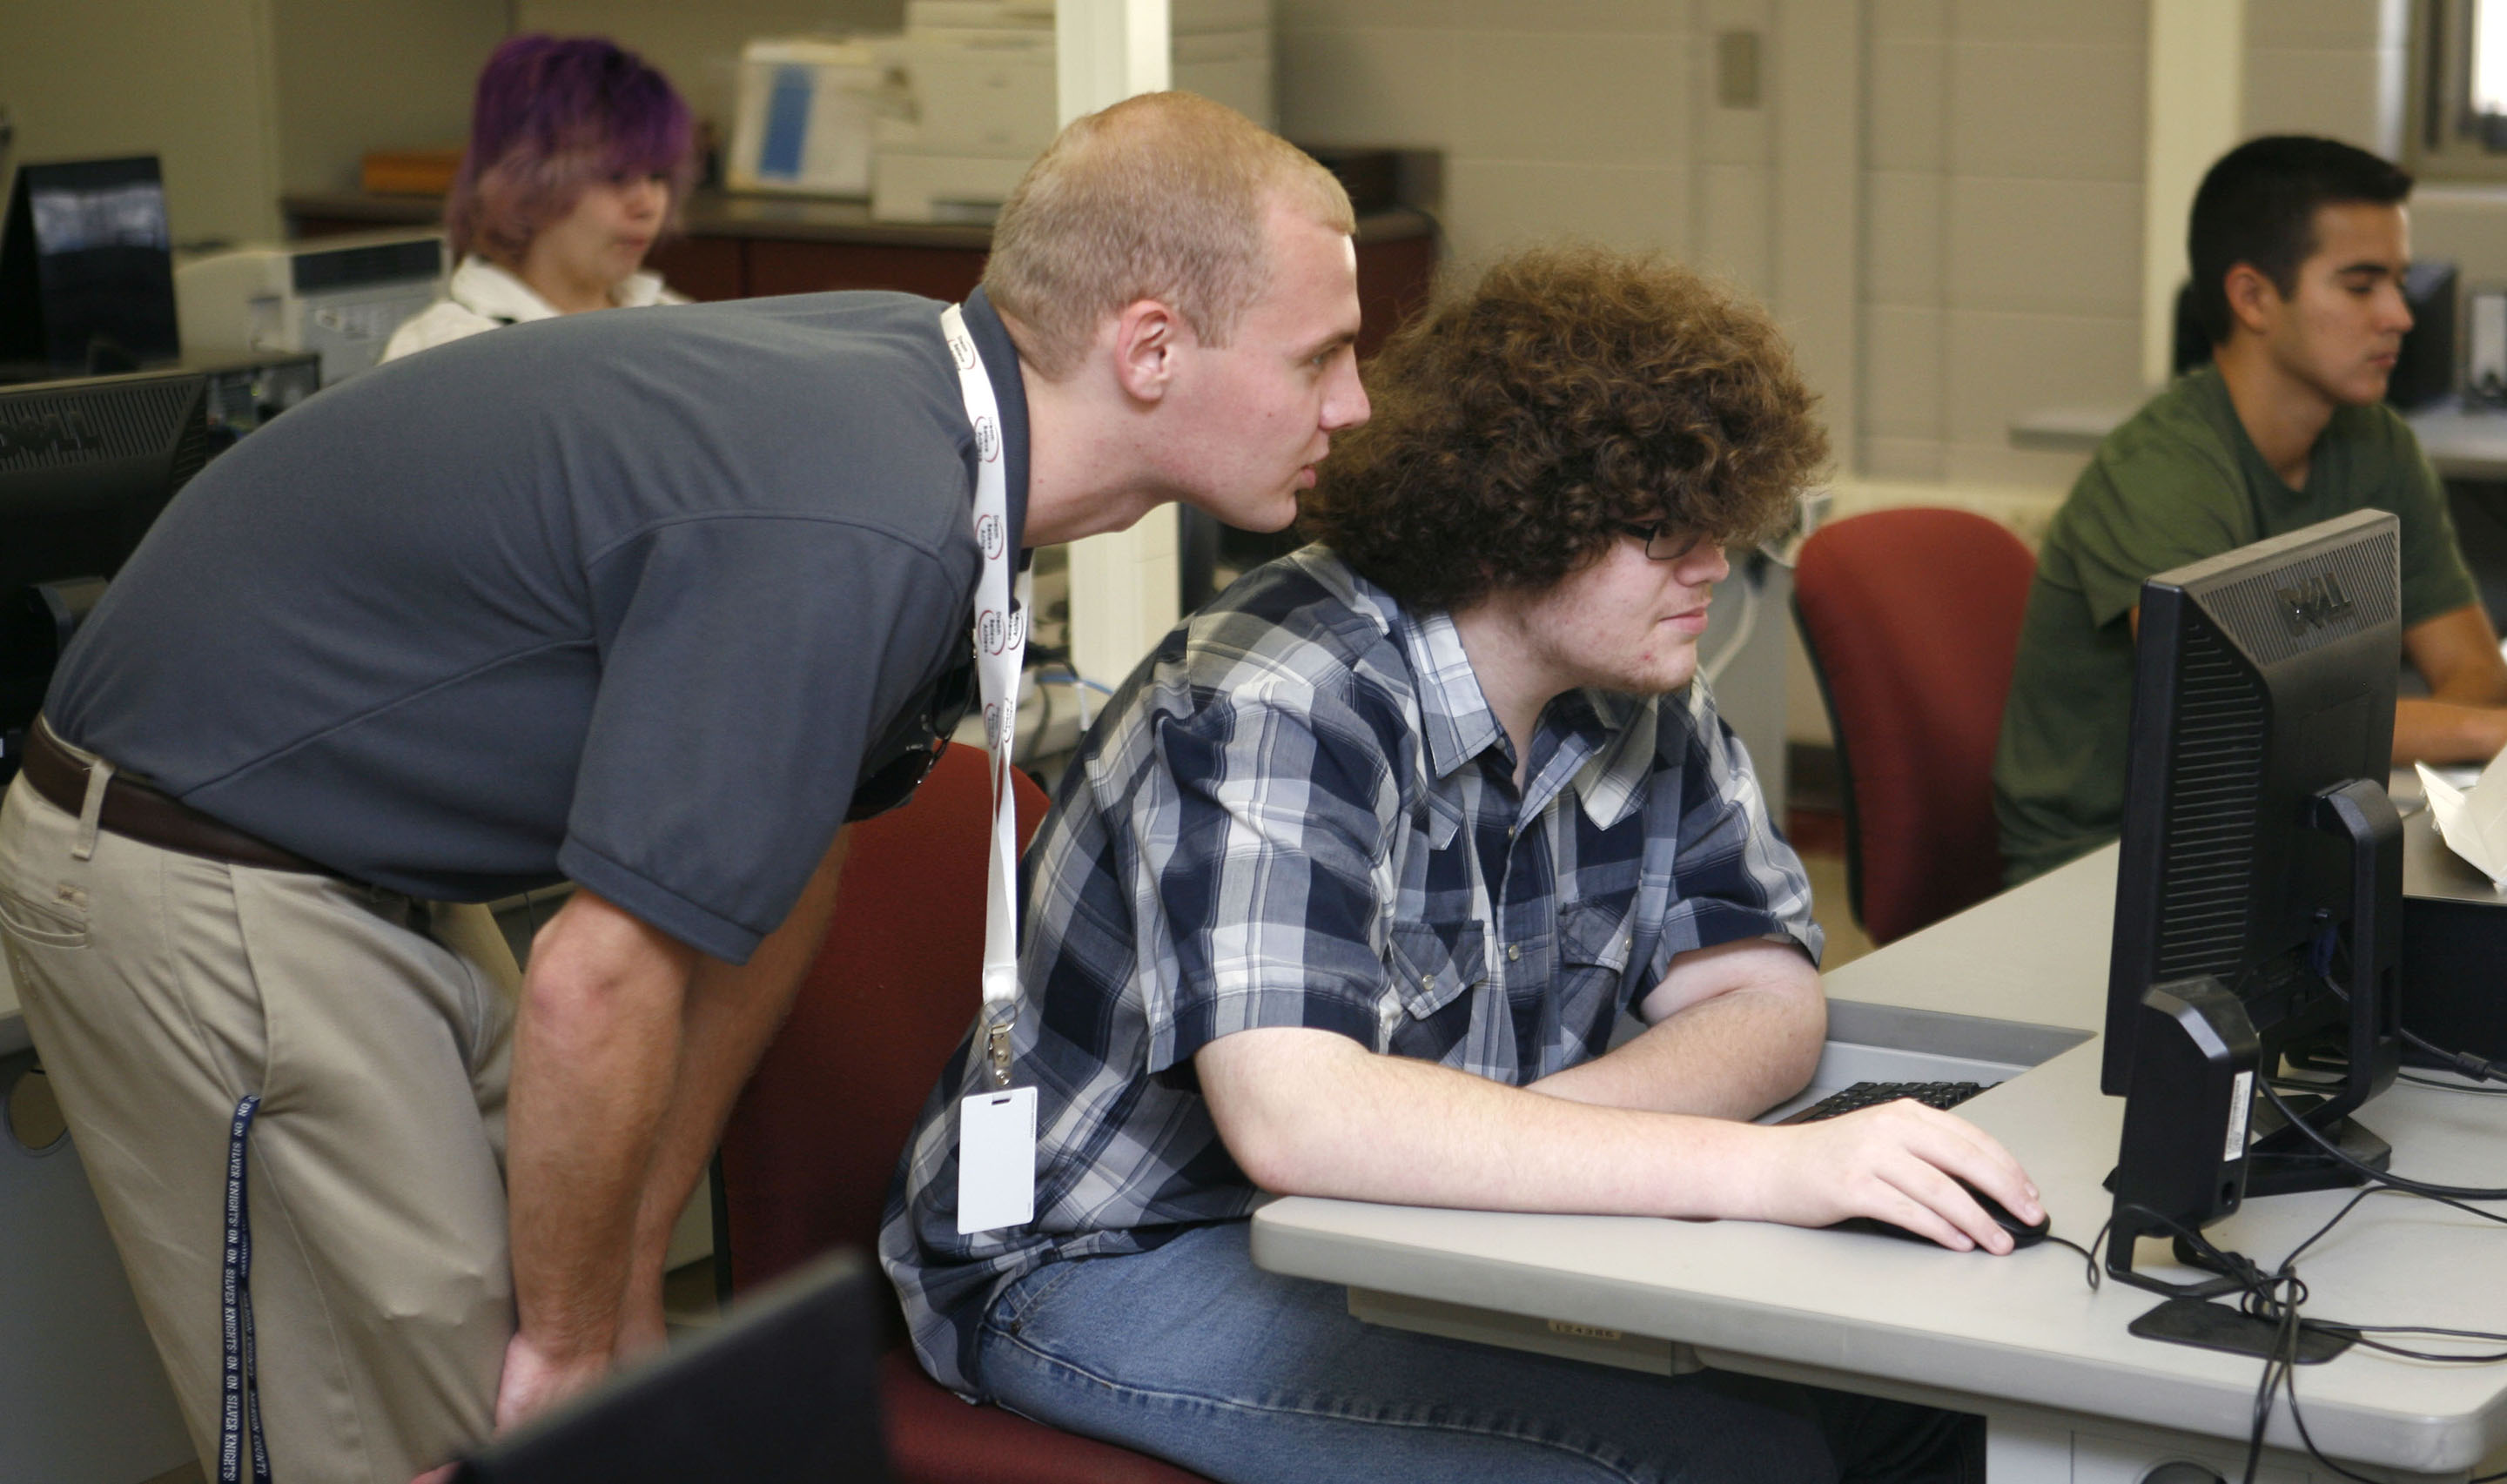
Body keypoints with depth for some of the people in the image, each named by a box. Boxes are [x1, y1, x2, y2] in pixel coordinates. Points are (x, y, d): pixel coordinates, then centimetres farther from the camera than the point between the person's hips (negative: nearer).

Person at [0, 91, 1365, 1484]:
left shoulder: (922, 381, 0)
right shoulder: (859, 538, -31)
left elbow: (781, 851, 9)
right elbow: (597, 986, -29)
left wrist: (628, 1260, 11)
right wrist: (569, 1342, -12)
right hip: (202, 885, -9)